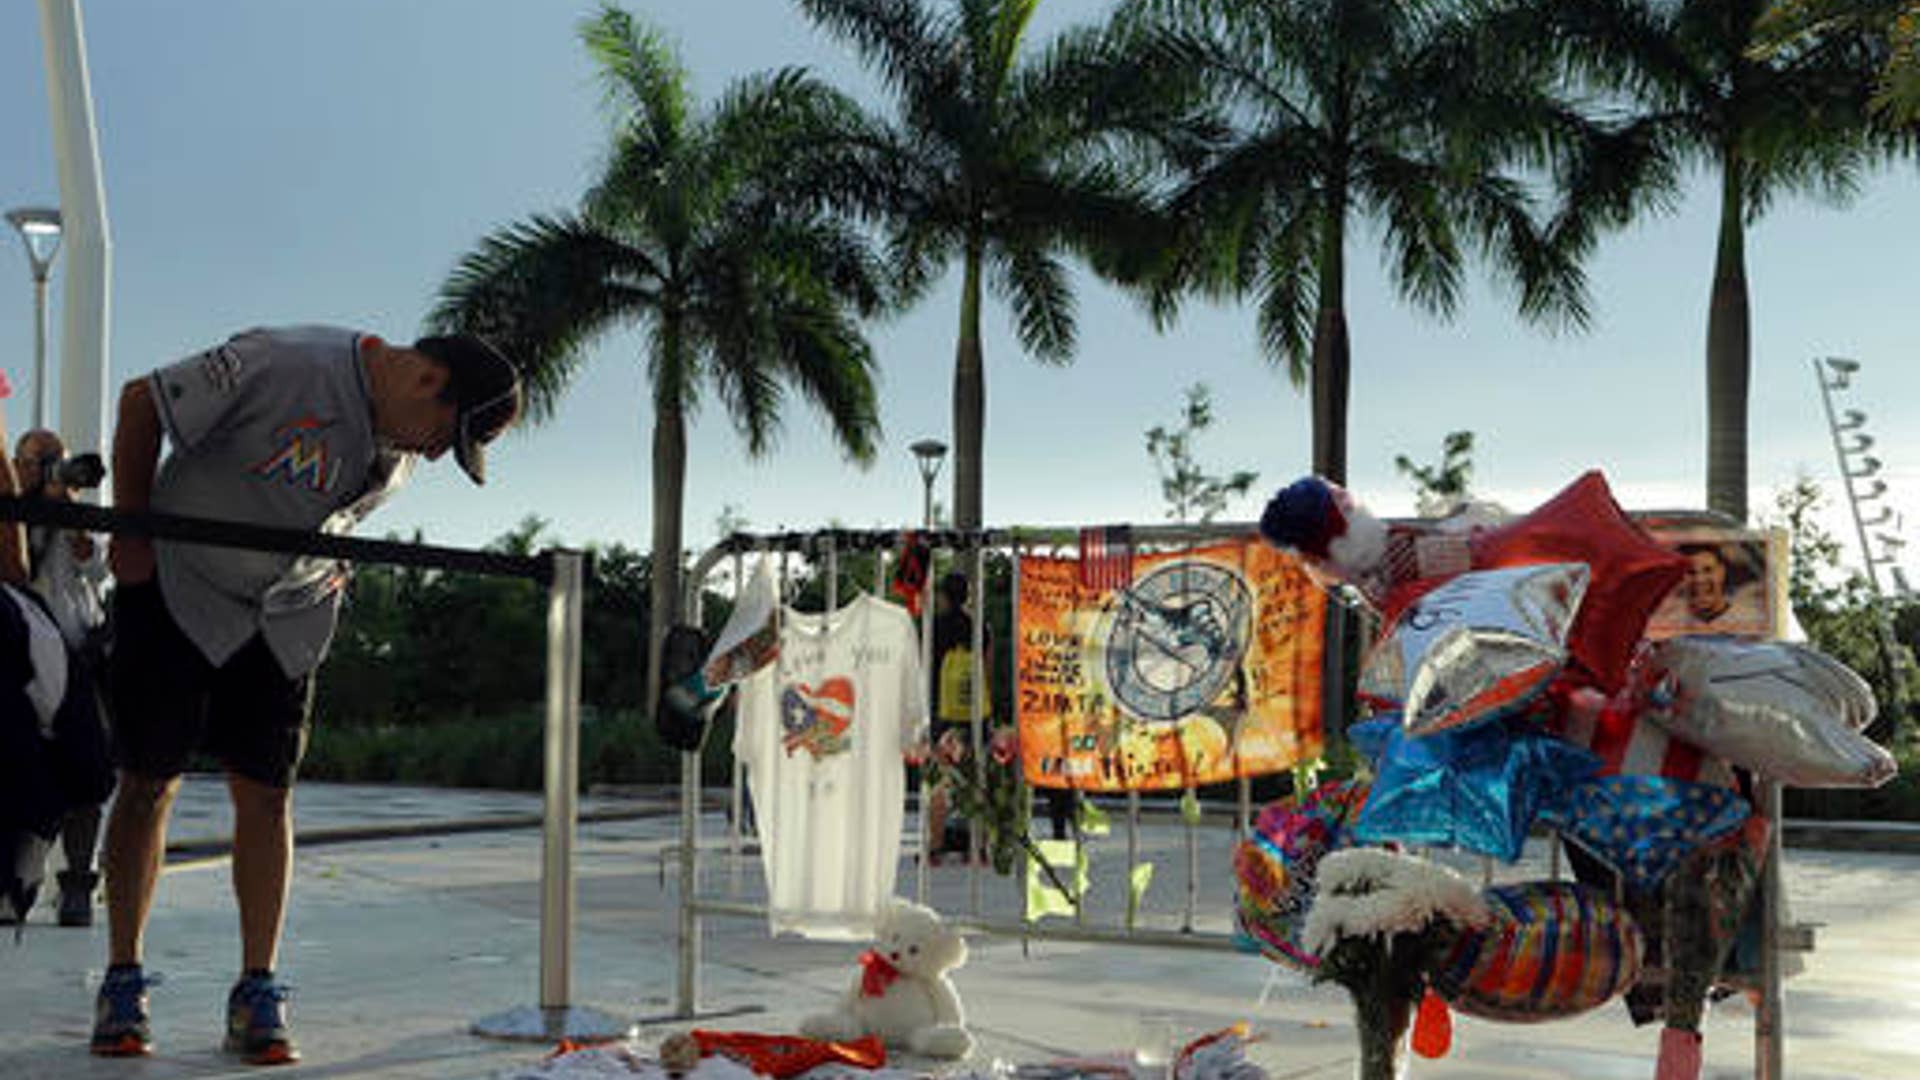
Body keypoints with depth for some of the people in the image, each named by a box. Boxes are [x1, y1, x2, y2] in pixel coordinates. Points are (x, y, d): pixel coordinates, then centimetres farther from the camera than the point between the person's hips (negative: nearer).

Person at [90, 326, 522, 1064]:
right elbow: (141, 402, -16)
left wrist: (323, 573, 5)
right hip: (177, 588, -4)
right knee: (149, 782, 0)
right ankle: (123, 982, 12)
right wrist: (130, 535, -10)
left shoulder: (402, 450, -5)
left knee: (266, 794, -1)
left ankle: (257, 993, 6)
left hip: (289, 616, 5)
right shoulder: (280, 365, -27)